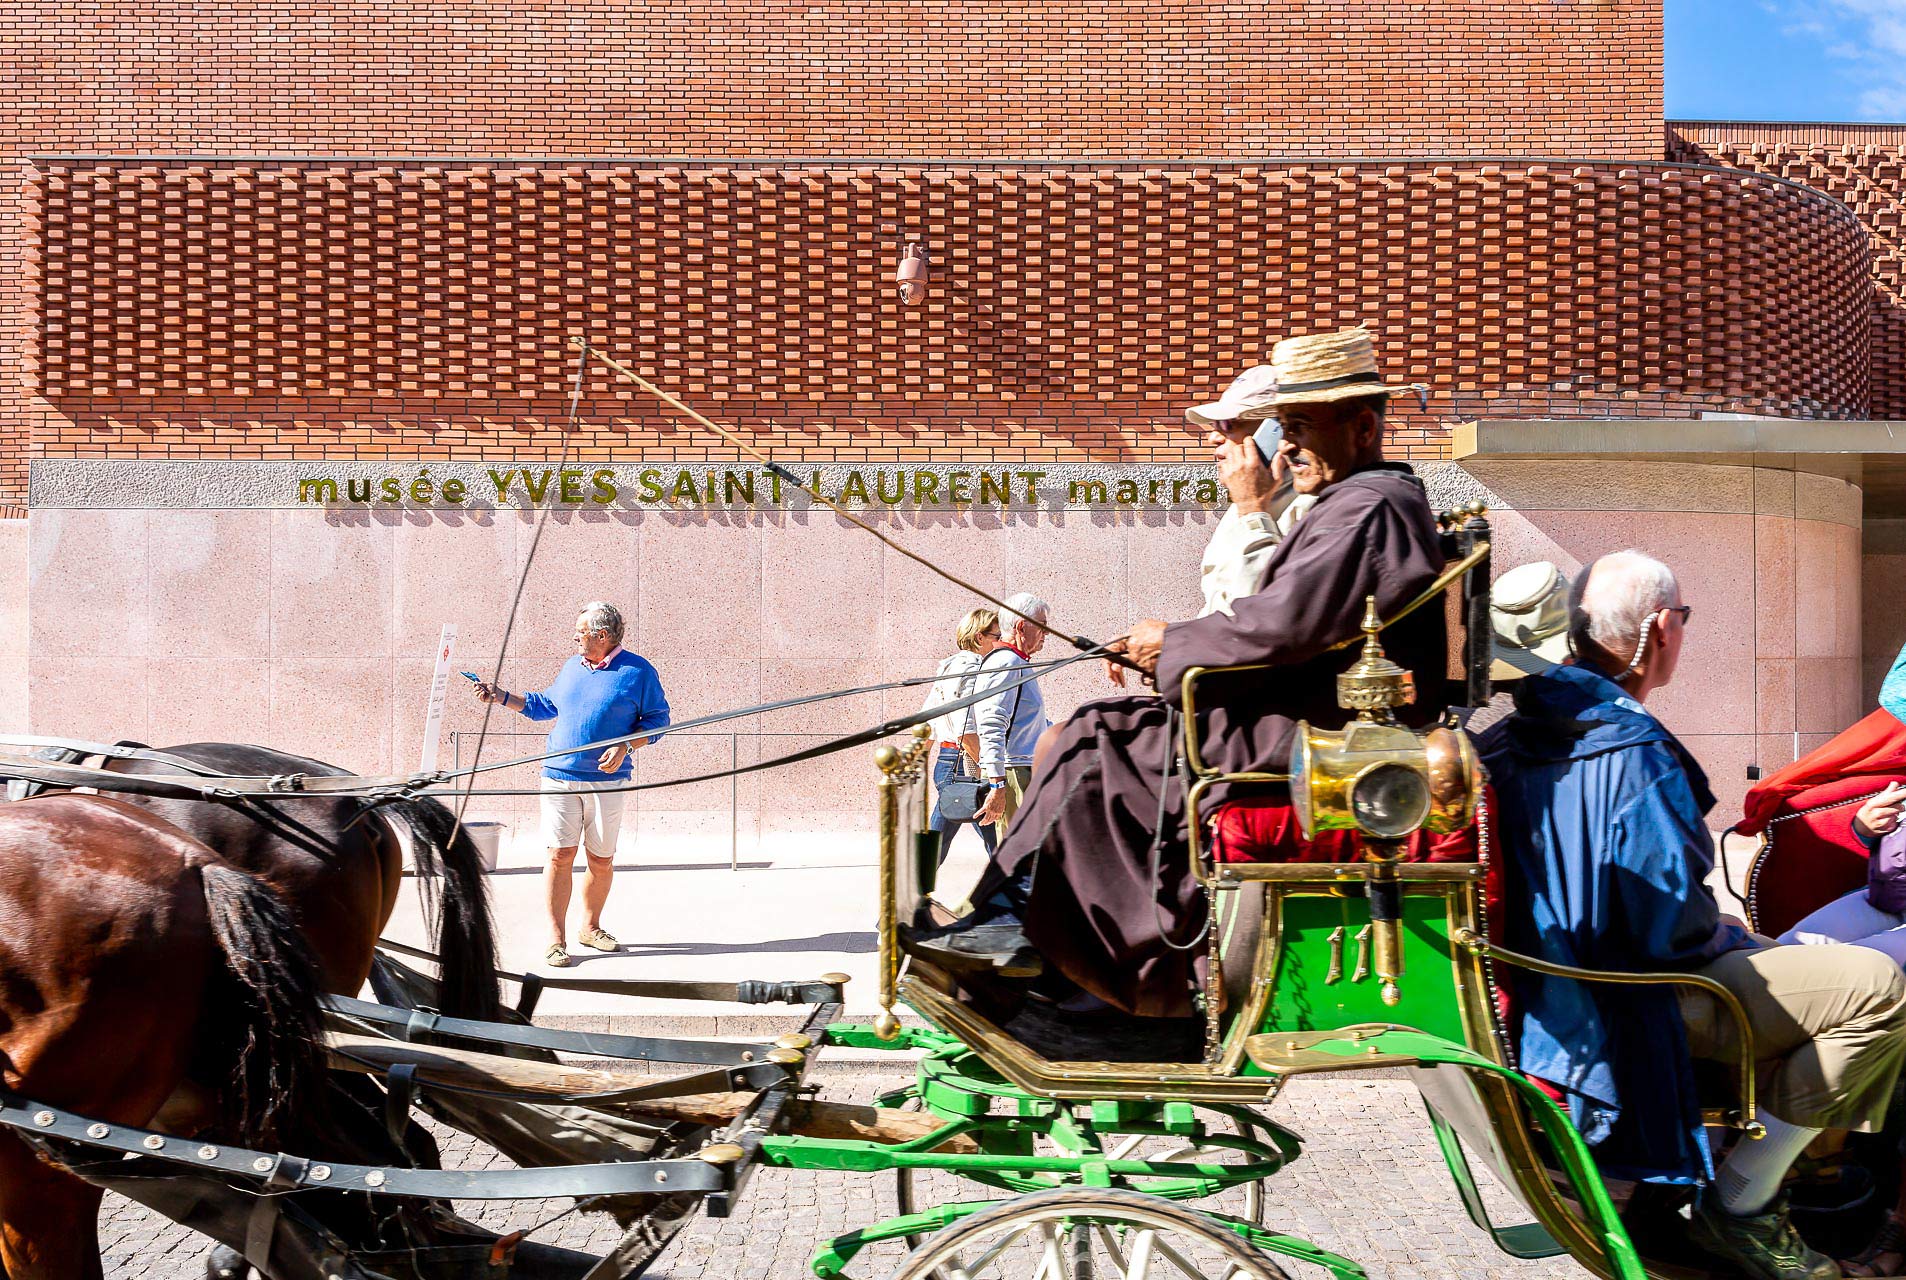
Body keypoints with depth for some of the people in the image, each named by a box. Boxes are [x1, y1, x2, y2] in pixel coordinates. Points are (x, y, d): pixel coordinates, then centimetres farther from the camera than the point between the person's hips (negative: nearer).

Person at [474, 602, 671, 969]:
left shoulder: (638, 671, -2)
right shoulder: (571, 667, 13)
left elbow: (656, 720, -1)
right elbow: (544, 705, 26)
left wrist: (624, 747, -14)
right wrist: (502, 697, 19)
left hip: (606, 782, -2)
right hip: (560, 777, 2)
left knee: (601, 859, 7)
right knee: (560, 855, -5)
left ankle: (590, 928, 26)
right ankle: (556, 939, -1)